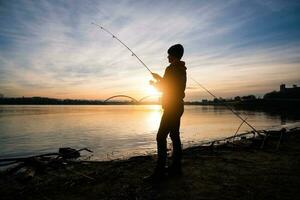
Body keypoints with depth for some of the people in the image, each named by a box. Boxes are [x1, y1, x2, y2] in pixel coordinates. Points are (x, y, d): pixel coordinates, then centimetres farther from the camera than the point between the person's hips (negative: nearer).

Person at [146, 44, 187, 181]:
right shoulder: (181, 70, 16)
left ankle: (159, 171, -8)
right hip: (177, 107, 10)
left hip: (171, 107, -10)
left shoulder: (171, 69, -13)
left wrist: (154, 83, 7)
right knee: (174, 136, 13)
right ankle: (176, 167, 20)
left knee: (161, 137, -10)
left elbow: (163, 87, -12)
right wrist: (160, 78, 25)